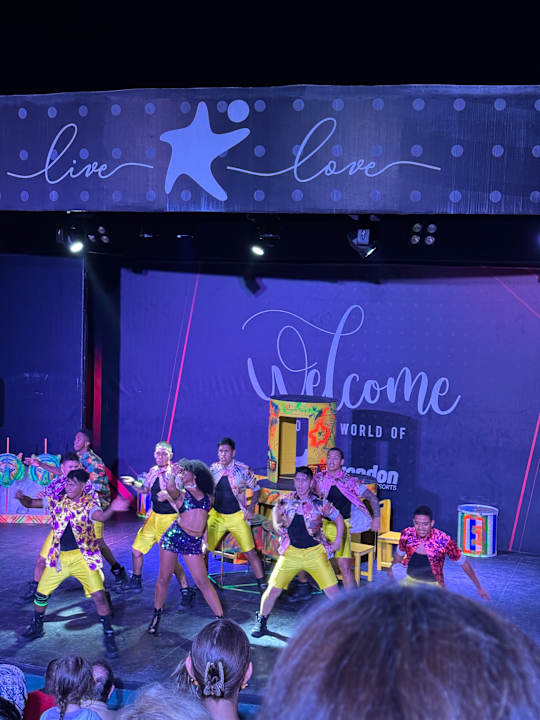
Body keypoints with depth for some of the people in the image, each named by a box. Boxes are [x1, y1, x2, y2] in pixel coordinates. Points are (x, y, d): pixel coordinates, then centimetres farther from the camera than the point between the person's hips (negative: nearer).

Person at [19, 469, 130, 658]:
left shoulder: (88, 503, -11)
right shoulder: (57, 500, 0)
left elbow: (100, 516, -32)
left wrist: (112, 509, -53)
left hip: (83, 556, -4)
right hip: (59, 557, 4)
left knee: (99, 595, -14)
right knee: (41, 592, 11)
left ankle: (109, 636, 1)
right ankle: (36, 627, 37)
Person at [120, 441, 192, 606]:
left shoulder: (175, 472, -16)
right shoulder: (153, 471, 5)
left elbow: (174, 495, -29)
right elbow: (144, 489, 21)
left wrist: (171, 476, -41)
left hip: (169, 518, -7)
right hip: (154, 516, 8)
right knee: (136, 549, 14)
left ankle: (186, 590, 0)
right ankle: (135, 581, 37)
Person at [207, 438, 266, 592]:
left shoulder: (243, 470, -9)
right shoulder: (213, 469, -2)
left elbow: (256, 489, 4)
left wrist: (251, 508, -6)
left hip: (237, 516, -3)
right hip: (216, 516, 3)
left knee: (250, 552, -5)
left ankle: (262, 585, 6)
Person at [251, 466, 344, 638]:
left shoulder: (320, 503, -6)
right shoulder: (286, 500, 0)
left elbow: (338, 518, 6)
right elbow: (276, 510, 21)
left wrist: (337, 541, 3)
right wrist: (277, 524, 2)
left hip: (315, 552, -1)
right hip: (291, 551, 1)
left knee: (332, 592, -7)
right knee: (273, 589, -3)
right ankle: (261, 622, 20)